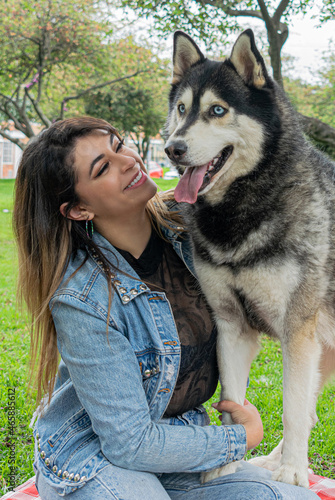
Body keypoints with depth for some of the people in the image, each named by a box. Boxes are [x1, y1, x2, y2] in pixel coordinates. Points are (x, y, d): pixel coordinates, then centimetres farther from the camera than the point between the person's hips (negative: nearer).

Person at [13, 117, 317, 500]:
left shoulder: (180, 221, -8)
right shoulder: (81, 299, -26)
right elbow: (129, 444, -21)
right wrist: (244, 437, -10)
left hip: (184, 435, 5)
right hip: (96, 459, -5)